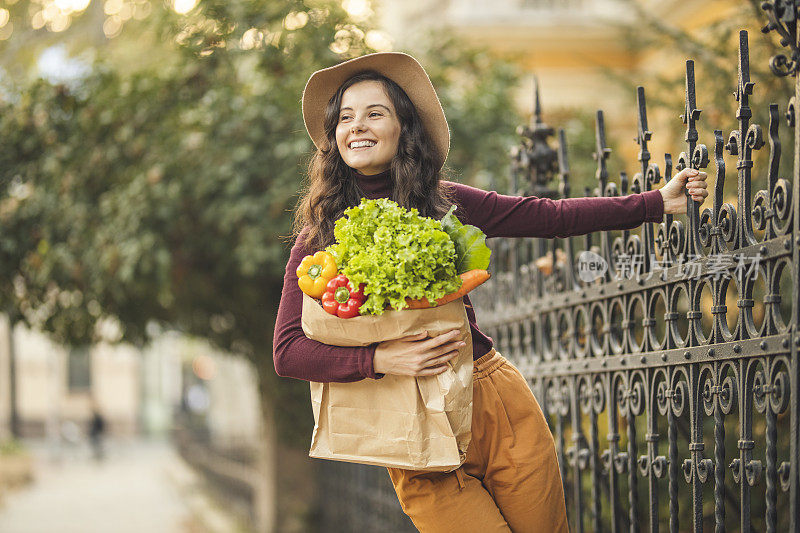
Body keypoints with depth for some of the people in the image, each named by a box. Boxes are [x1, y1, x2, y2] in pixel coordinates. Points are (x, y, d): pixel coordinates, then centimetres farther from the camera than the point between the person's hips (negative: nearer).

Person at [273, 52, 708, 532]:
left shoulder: (445, 202, 4)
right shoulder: (318, 237, 0)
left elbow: (554, 217, 9)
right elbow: (288, 350, -7)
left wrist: (658, 203, 9)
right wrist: (381, 359, -21)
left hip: (501, 407, 2)